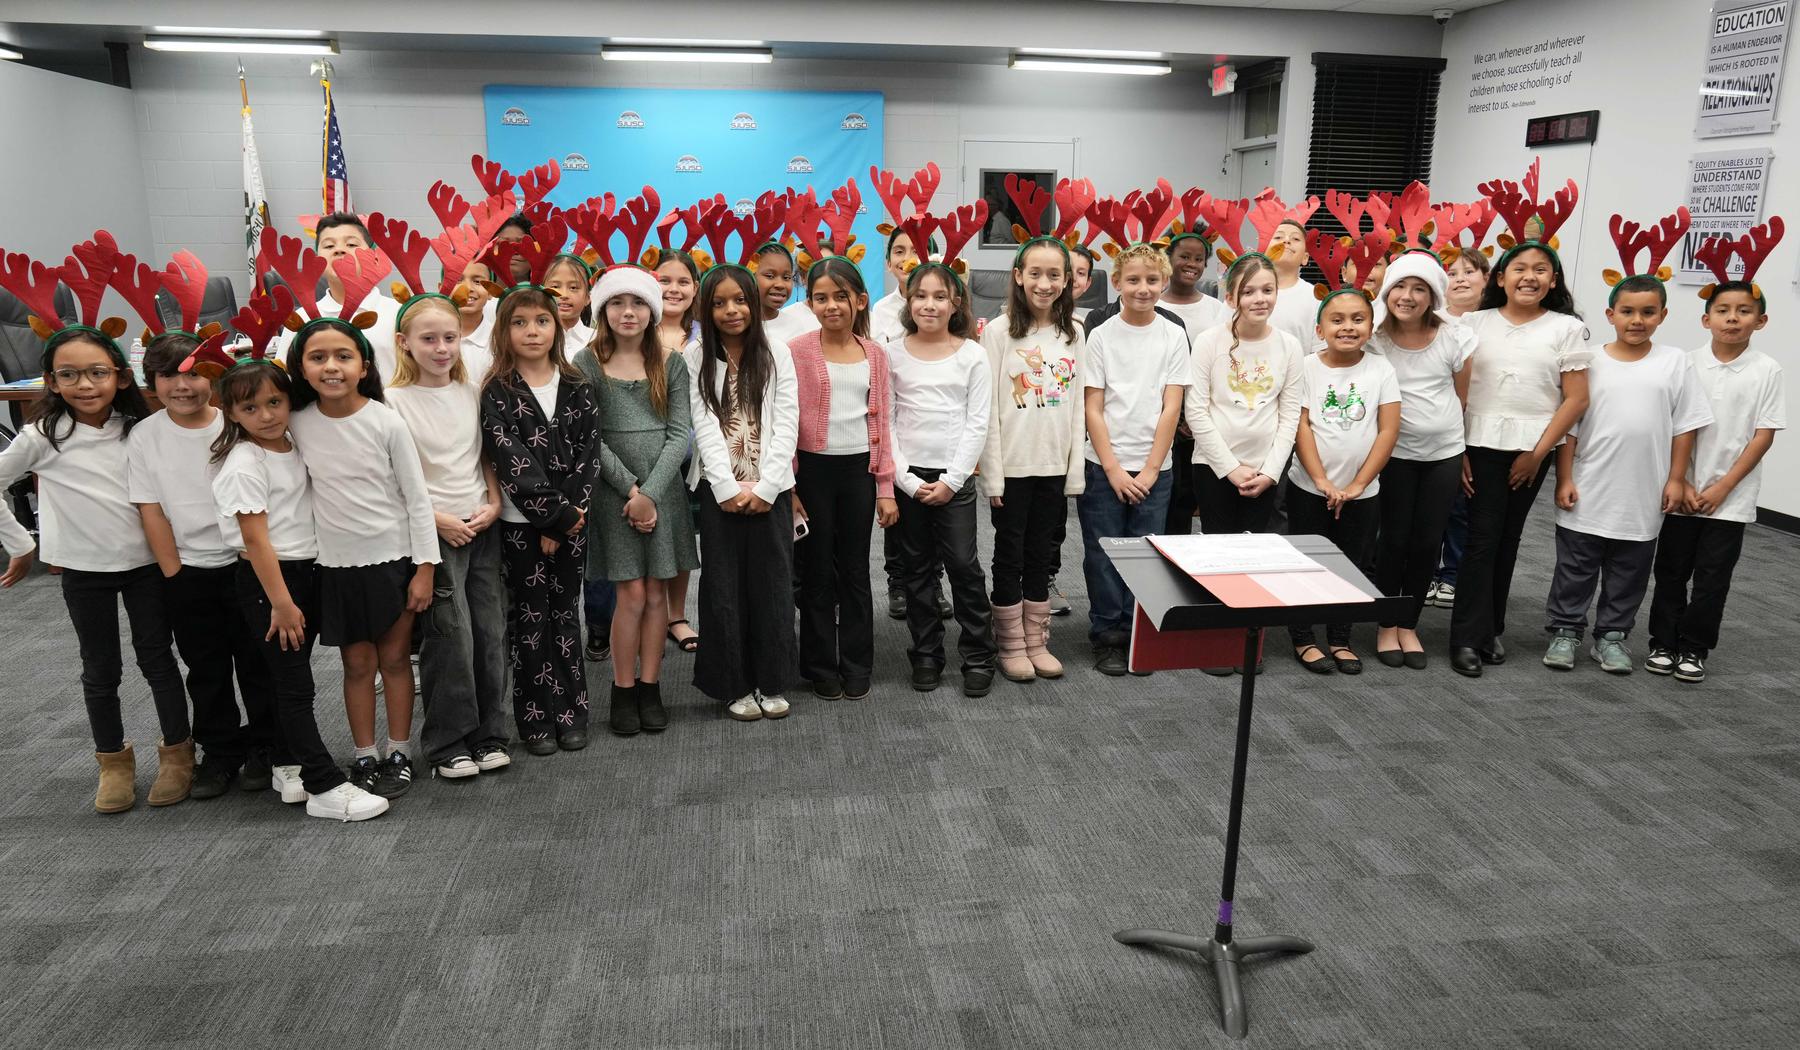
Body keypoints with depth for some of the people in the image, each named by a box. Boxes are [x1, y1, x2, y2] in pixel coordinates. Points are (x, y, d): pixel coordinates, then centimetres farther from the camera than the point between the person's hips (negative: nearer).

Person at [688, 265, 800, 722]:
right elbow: (705, 428, -4)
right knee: (724, 587, 3)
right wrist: (729, 488, -13)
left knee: (772, 585, 4)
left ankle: (772, 683, 17)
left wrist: (763, 487, -11)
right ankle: (734, 685, 15)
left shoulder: (778, 356, 4)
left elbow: (786, 426, -2)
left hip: (770, 490, 0)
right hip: (720, 491, 0)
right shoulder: (697, 360, 4)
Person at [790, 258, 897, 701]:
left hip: (859, 469, 2)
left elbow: (881, 423, 7)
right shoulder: (797, 352, -5)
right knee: (818, 570, 7)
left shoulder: (875, 354, 5)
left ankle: (856, 666, 21)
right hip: (814, 469, -2)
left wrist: (886, 487, 5)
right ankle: (821, 668, 19)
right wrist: (788, 486, -8)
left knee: (855, 569, 10)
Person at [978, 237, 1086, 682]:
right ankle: (1011, 645, 18)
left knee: (1041, 555, 12)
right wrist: (992, 474, -12)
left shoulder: (1073, 334, 5)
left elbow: (1078, 406, 7)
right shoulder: (999, 331, -6)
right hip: (1012, 466, -3)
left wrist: (1076, 470, 2)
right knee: (1010, 555, 6)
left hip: (1055, 466, 4)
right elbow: (988, 409, -8)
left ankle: (1036, 642, 23)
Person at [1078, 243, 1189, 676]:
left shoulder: (1173, 336, 1)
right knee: (1103, 555, 3)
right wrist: (1114, 468, -10)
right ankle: (1107, 637, 16)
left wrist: (1149, 470, -8)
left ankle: (1137, 636, 18)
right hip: (1104, 465, -1)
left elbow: (1171, 408, -2)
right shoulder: (1101, 336, -1)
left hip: (1154, 466, 1)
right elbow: (1092, 409, -3)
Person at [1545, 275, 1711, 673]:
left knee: (1628, 573, 11)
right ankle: (1565, 631, 19)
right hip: (1588, 492, -1)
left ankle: (1611, 636, 23)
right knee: (1575, 568, 7)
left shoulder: (1676, 363, 1)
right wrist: (1564, 479, -5)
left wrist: (1676, 478, -1)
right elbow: (1569, 424, -1)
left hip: (1644, 496, 1)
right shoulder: (1590, 362, -2)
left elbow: (1684, 426, 3)